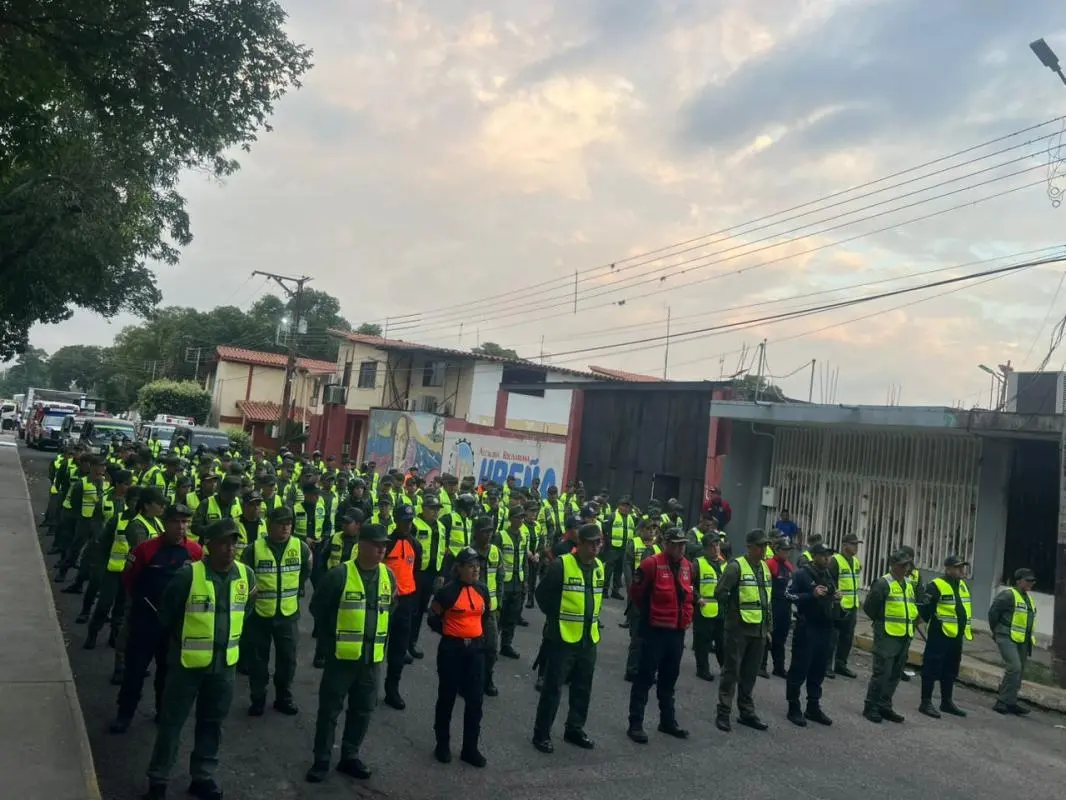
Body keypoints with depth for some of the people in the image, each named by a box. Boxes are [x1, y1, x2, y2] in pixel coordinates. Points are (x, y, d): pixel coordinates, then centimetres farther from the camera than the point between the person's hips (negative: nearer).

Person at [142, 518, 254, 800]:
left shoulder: (246, 575, -4)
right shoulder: (189, 575, -18)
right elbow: (166, 612, -4)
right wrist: (182, 640, 5)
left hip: (225, 663, 4)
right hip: (188, 661, -4)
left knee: (211, 722, 16)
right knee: (172, 721, 8)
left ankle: (202, 776, 31)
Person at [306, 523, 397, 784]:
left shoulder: (388, 576, 2)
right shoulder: (339, 575, -15)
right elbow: (318, 607, -5)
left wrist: (381, 639, 12)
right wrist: (331, 639, -1)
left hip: (372, 657, 5)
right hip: (342, 655, -5)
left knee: (363, 710, 13)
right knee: (330, 709, 5)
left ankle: (350, 756, 29)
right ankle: (321, 760, 19)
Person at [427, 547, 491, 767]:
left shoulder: (482, 590, 3)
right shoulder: (447, 591, -14)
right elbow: (433, 619, -5)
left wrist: (479, 634, 10)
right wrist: (451, 633, 1)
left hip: (476, 649, 5)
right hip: (451, 649, -5)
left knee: (475, 699, 6)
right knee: (447, 698, 9)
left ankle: (470, 748, 19)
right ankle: (442, 745, 25)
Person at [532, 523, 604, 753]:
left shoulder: (599, 568, 6)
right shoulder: (561, 565, -16)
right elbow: (542, 594, -10)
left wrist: (590, 619, 13)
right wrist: (557, 618, -1)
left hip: (589, 638, 7)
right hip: (562, 638, -6)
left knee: (583, 689, 15)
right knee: (552, 688, 2)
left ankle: (575, 729, 31)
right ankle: (541, 733, 14)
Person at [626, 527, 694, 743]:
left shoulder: (687, 566, 5)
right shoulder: (651, 564, -16)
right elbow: (635, 592, -8)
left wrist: (687, 616, 15)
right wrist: (649, 612, 4)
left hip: (678, 631, 7)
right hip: (655, 630, -6)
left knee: (669, 678, 18)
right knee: (645, 677, 0)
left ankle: (668, 721, 30)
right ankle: (635, 724, 7)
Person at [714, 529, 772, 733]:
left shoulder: (765, 568, 12)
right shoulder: (736, 566, -13)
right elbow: (720, 592, -16)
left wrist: (767, 628, 17)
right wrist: (731, 614, -8)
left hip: (758, 630, 7)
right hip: (738, 629, -7)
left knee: (750, 673, 14)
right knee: (731, 671, -1)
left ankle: (747, 712, 24)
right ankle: (723, 713, 7)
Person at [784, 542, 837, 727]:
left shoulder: (828, 574, 13)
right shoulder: (801, 574, -10)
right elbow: (788, 595, -16)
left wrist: (835, 597, 1)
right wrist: (812, 594, -25)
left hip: (825, 627, 7)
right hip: (807, 627, -7)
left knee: (818, 670, 12)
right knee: (799, 668, -1)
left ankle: (813, 708, 22)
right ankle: (794, 708, 7)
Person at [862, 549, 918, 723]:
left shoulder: (908, 585, 15)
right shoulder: (883, 583, -10)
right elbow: (869, 606, -11)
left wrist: (910, 622, 14)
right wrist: (882, 621, 0)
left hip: (905, 636, 8)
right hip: (887, 635, -8)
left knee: (895, 674, 12)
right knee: (882, 672, -7)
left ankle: (884, 706, 22)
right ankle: (871, 707, 3)